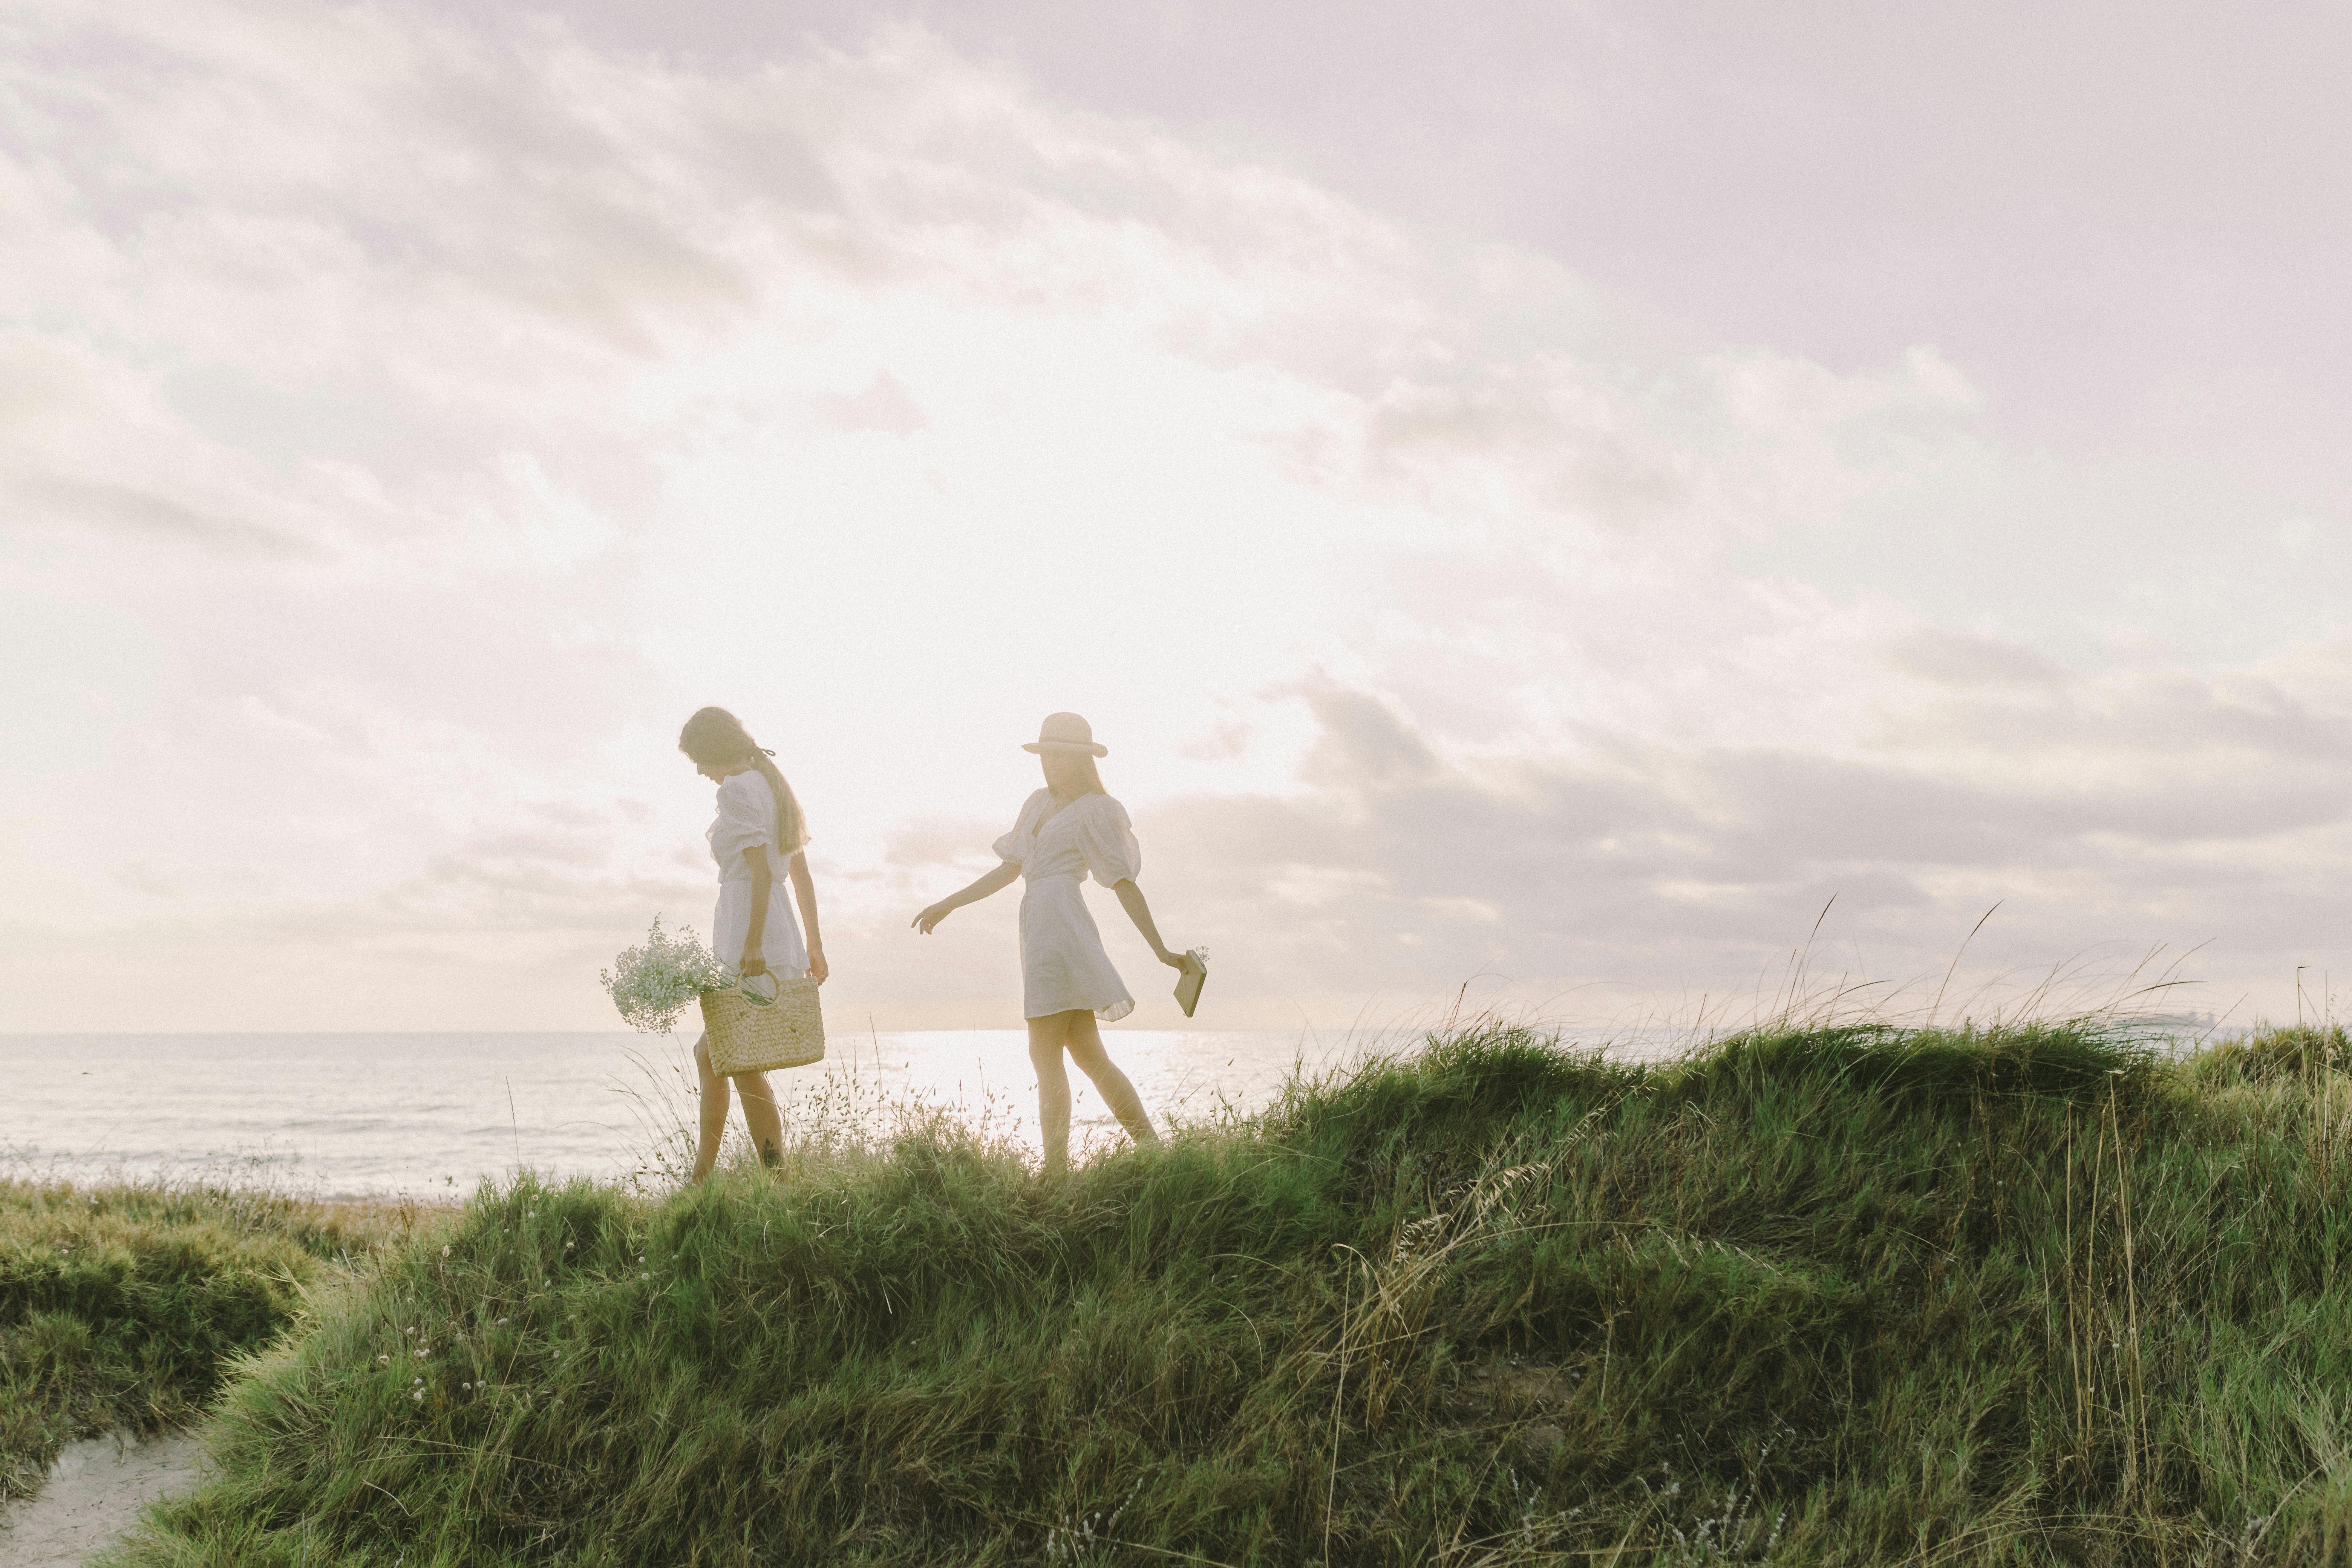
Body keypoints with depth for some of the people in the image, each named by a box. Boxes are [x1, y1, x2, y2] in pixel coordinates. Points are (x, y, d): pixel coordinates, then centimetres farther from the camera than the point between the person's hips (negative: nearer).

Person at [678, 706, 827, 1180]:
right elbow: (802, 875, 18)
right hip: (781, 938, 10)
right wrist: (813, 944, 20)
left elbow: (760, 872, -20)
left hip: (749, 939, -10)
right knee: (710, 1052, 16)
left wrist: (752, 947, -22)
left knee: (746, 1065, -2)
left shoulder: (737, 790, -11)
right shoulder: (774, 786, 17)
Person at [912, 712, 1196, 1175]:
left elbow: (1124, 884, -1)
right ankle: (1152, 1147, 9)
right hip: (1038, 928, 8)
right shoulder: (1039, 804, 22)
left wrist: (1160, 951, -2)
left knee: (1045, 1054, -9)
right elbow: (1009, 870, 26)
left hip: (1059, 923, -8)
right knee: (1087, 1054, 7)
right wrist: (948, 905, 24)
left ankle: (1056, 1169, -8)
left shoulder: (1095, 811, 1)